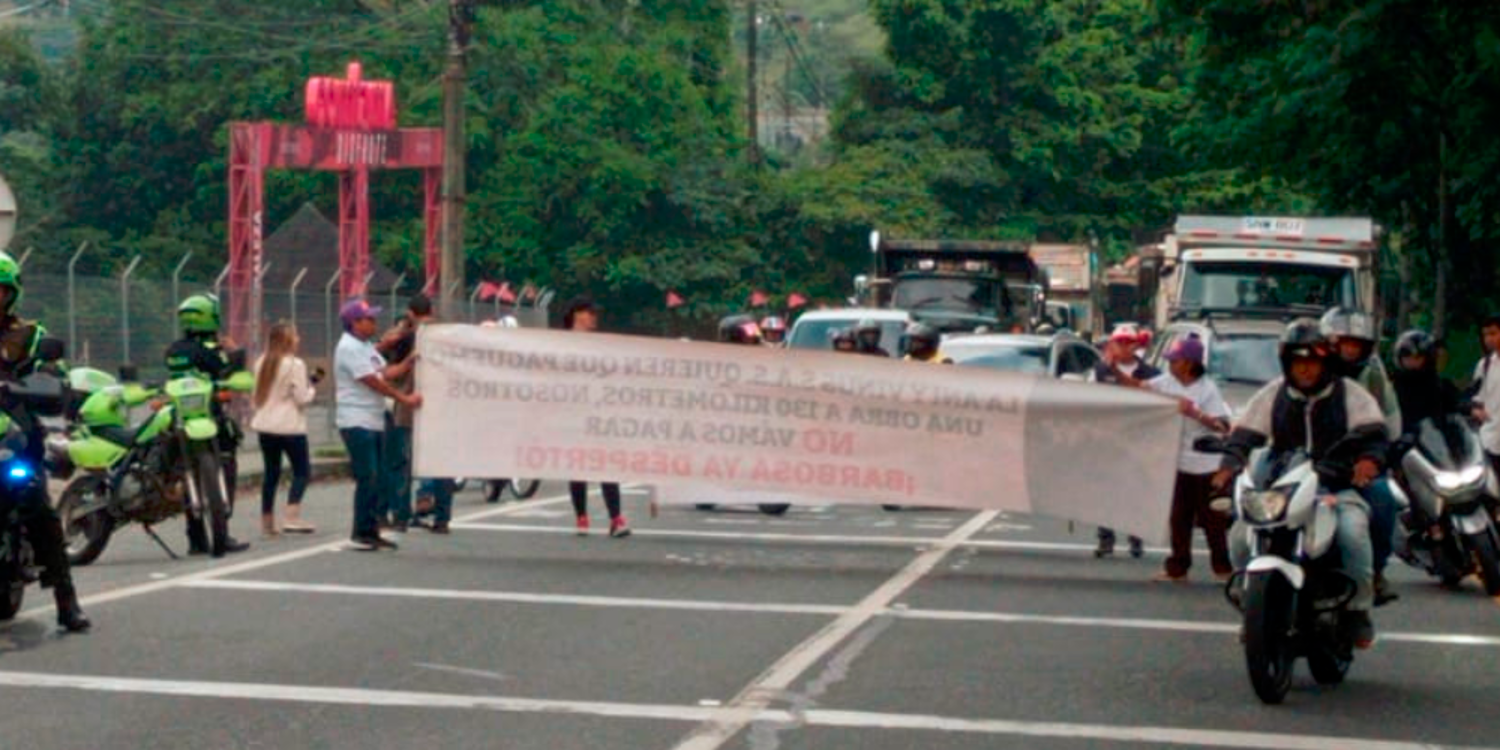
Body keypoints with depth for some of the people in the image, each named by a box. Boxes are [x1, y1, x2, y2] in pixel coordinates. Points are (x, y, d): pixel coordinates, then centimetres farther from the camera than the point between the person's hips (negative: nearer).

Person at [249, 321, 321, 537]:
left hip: (264, 425, 7)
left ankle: (267, 521, 14)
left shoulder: (262, 363, 8)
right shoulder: (295, 365, -12)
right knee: (302, 470, 1)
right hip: (290, 426, -7)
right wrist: (312, 387, 5)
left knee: (271, 472, 12)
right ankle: (292, 517, -12)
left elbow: (255, 397, 12)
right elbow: (302, 398, -12)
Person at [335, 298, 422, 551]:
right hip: (357, 423, -10)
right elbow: (374, 382, -17)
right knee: (367, 478, -9)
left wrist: (410, 362, 2)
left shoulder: (366, 346, 16)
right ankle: (362, 533, -3)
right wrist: (405, 398, -14)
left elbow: (386, 373, 14)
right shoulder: (349, 348, -14)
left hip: (374, 421, 10)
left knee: (373, 479, 11)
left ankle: (371, 531, 15)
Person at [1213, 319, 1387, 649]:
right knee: (1240, 537, -20)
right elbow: (1244, 434, 7)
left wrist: (1370, 459, -27)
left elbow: (1374, 432, -5)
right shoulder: (1273, 395, 12)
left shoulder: (1350, 394, 6)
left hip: (1338, 489, -3)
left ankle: (1358, 609, -16)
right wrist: (1229, 465, -14)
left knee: (1352, 531, -35)